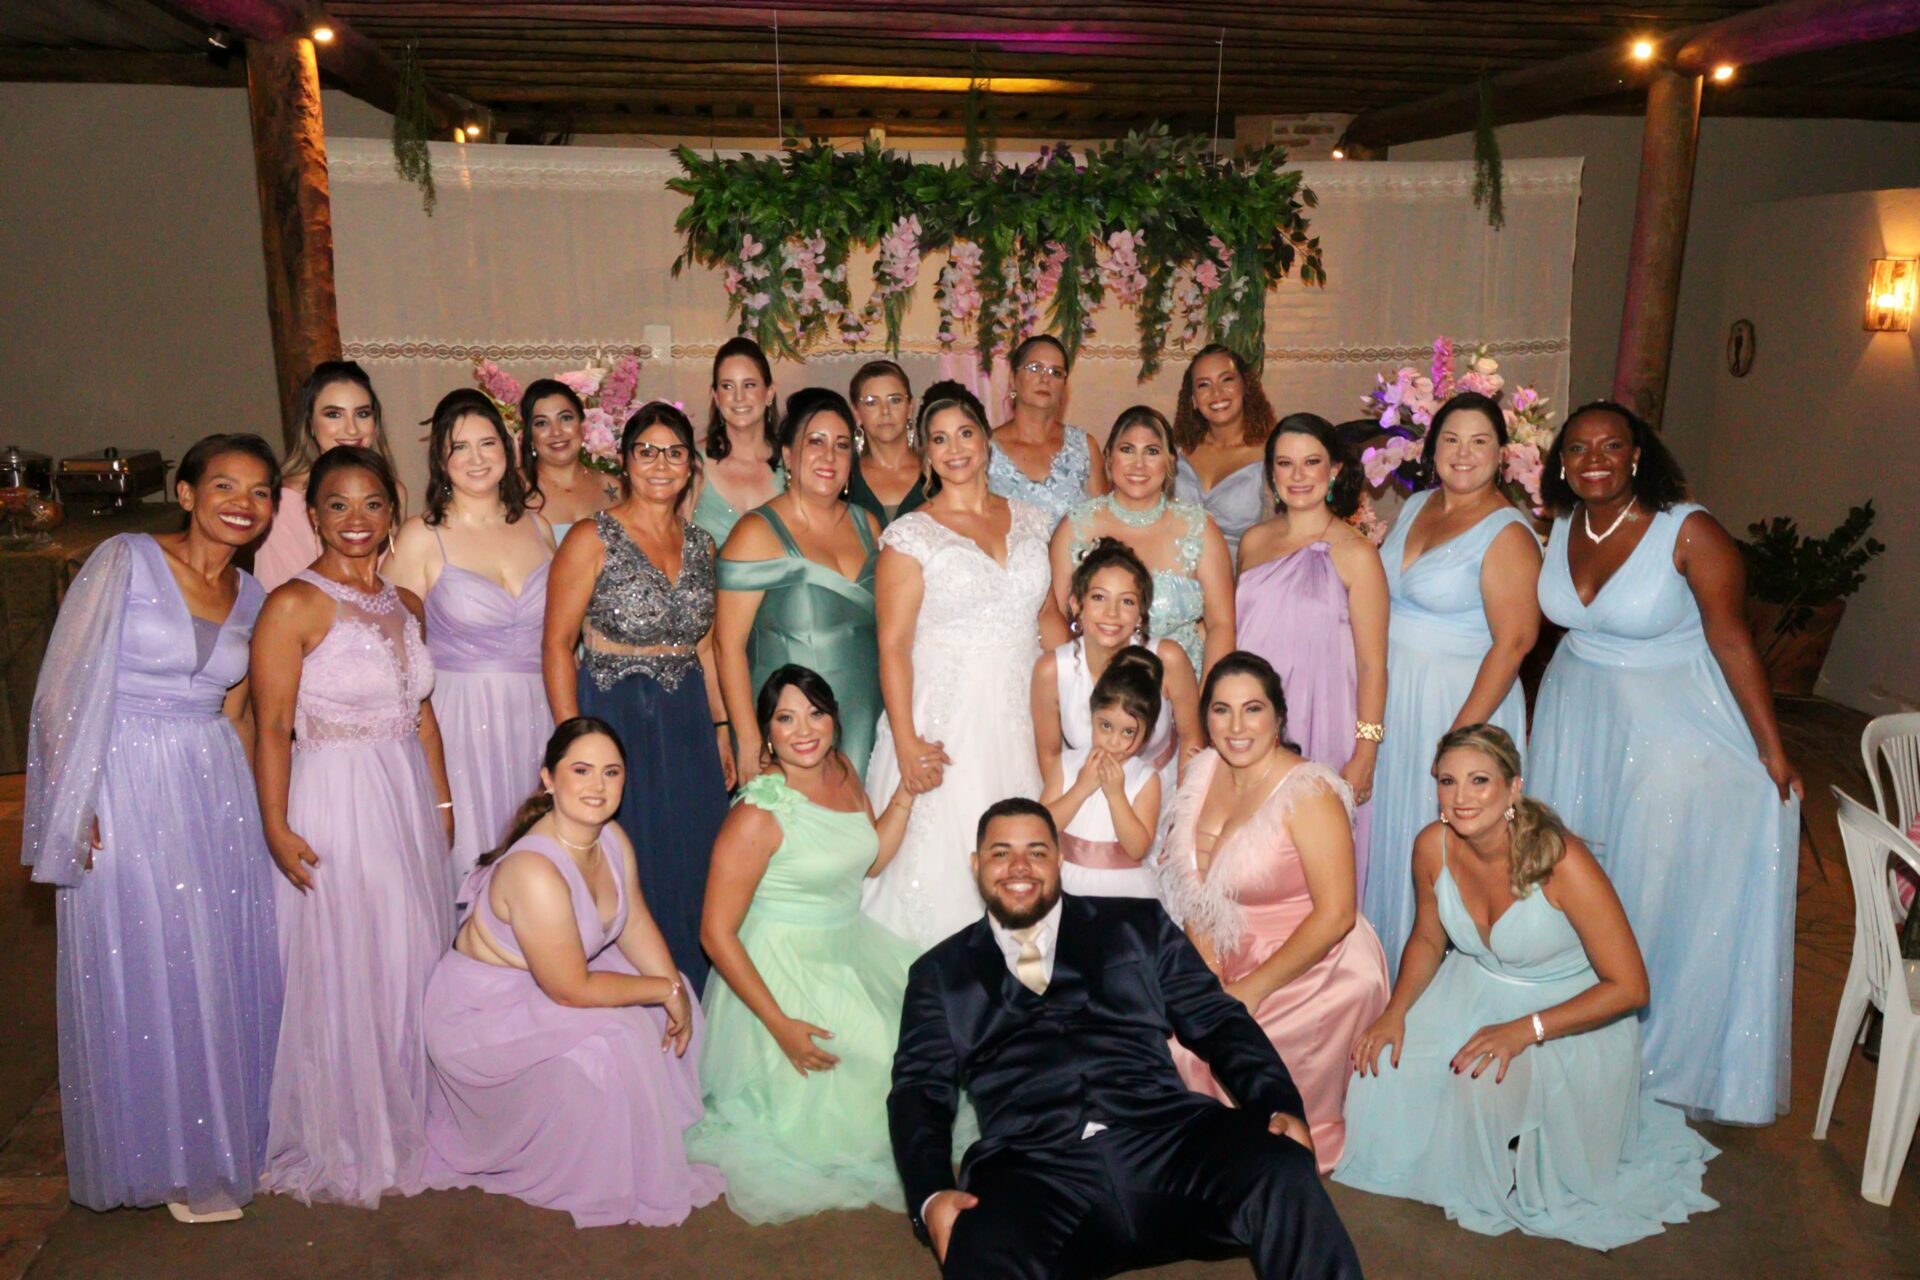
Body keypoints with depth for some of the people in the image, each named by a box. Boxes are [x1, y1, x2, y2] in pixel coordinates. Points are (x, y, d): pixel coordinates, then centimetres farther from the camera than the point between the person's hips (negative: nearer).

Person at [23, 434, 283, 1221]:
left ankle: (219, 1137, 31)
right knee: (142, 974, 6)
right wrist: (77, 806, -13)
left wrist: (248, 804, 10)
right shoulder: (126, 561, -9)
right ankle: (165, 1157, 24)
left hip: (217, 794, 5)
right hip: (127, 794, -5)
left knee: (224, 966, 11)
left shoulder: (250, 596, 7)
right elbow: (68, 688, -10)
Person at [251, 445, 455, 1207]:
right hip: (332, 801, -6)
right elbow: (272, 727, -12)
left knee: (414, 961, 12)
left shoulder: (405, 604, 10)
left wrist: (442, 802, 15)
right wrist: (276, 827, -17)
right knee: (341, 972, 2)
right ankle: (342, 1144, 21)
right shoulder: (294, 605, -10)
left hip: (407, 798, 6)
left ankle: (406, 1127, 30)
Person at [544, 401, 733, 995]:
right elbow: (557, 646, -8)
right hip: (613, 720, -5)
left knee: (691, 873, 10)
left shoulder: (700, 544, 10)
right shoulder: (592, 539, -6)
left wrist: (722, 729, 12)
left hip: (688, 725, 5)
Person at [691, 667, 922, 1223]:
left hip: (852, 949, 7)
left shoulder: (841, 768, 0)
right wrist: (781, 1025, -21)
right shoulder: (759, 814, -22)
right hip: (784, 969, -7)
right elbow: (716, 934, -20)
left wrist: (907, 791, 2)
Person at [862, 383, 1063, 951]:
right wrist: (906, 742, -16)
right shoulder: (911, 535, -3)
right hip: (945, 726, -4)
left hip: (1023, 722, 4)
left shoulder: (1029, 520, 10)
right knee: (940, 865, -2)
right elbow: (893, 646, -8)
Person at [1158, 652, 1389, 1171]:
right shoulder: (1203, 772, 1)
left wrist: (1252, 990, -19)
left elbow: (1335, 915, -21)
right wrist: (1206, 968, -9)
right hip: (1234, 957, 7)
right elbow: (1195, 887, 6)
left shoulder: (1308, 793, -20)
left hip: (1316, 972, -7)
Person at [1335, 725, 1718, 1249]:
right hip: (1474, 988, 5)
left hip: (1570, 1012, -5)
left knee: (1487, 1084, -32)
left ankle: (1518, 1186, 4)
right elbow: (1428, 939, 6)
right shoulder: (1432, 847, -14)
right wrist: (1394, 1012, -11)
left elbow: (1630, 987, -22)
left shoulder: (1561, 861, -29)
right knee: (1382, 1062, -14)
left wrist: (1525, 1030, -30)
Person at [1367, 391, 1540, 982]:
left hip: (1458, 701, -7)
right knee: (1385, 827, 15)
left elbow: (1512, 643, -19)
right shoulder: (1416, 505, 8)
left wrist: (1461, 734, -23)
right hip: (1389, 695, 7)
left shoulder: (1506, 533, -15)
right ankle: (1384, 973, 33)